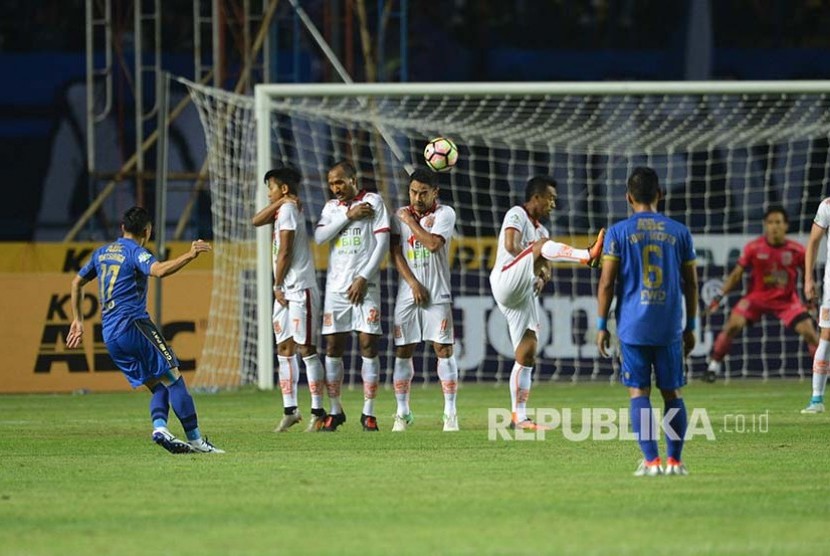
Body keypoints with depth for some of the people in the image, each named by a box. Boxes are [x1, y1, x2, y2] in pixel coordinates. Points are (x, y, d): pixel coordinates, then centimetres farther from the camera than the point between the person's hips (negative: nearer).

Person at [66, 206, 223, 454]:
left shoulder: (102, 253, 19)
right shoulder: (135, 252, -5)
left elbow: (77, 282, 29)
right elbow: (159, 270, -26)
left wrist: (77, 320, 35)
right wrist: (190, 255, -27)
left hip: (110, 336, 8)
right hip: (134, 325, -8)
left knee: (158, 387, 8)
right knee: (174, 379, -9)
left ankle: (159, 427, -16)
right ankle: (195, 440, -15)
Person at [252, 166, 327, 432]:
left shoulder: (288, 210, -11)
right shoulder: (284, 209, 16)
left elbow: (285, 253, -14)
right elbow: (257, 221, 11)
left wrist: (277, 285, -8)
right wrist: (279, 202, 2)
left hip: (299, 289, -10)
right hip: (285, 291, 10)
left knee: (306, 349, -9)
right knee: (284, 349, 9)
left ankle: (318, 411, -9)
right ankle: (290, 409, 11)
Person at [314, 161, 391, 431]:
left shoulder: (373, 201, 1)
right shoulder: (331, 207, 14)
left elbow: (382, 243, -4)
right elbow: (319, 237, -2)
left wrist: (363, 278, -10)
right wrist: (348, 216, -10)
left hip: (364, 285, -4)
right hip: (336, 285, 4)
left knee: (368, 345, -6)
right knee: (333, 346, 1)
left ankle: (369, 412, -2)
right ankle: (335, 410, 8)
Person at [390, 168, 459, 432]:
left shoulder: (445, 213, -1)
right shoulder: (400, 215, 8)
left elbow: (433, 244, -16)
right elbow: (396, 253, 2)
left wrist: (412, 222, -7)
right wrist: (413, 284, -7)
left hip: (437, 292, -2)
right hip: (407, 292, 2)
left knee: (443, 348, -6)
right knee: (403, 351, 1)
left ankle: (450, 412, -3)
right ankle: (402, 412, 8)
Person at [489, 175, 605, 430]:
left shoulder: (540, 230, 27)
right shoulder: (517, 215, 2)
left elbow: (545, 266, 21)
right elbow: (511, 246, -16)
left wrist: (544, 274, -2)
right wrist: (535, 260, -4)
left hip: (526, 293, 9)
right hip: (507, 282, -9)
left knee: (527, 354, 5)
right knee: (544, 245, -27)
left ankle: (519, 416, 7)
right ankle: (588, 256, -56)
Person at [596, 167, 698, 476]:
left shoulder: (619, 232, -1)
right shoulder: (679, 232, 6)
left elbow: (606, 282, -4)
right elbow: (691, 283, 9)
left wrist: (601, 326, 4)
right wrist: (690, 327, 17)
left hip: (633, 326, -2)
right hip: (670, 329, 2)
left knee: (638, 393, 1)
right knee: (672, 393, 9)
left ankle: (651, 461, -7)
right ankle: (674, 461, 7)